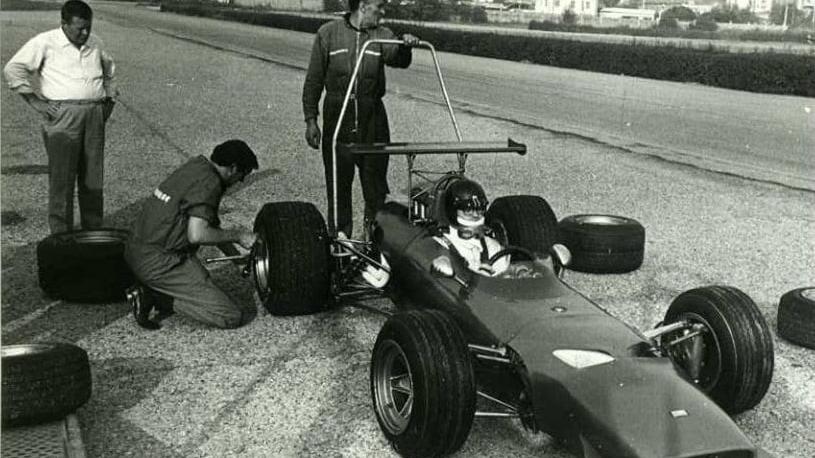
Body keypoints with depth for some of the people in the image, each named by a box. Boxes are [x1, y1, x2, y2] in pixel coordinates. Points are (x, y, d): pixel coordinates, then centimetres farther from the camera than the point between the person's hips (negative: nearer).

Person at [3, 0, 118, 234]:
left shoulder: (95, 44, 14)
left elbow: (109, 70, 32)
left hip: (95, 115, 5)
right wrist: (35, 101, -7)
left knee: (93, 177, 8)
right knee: (62, 178, -5)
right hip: (62, 116, -5)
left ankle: (94, 230, 17)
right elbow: (13, 69, -3)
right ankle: (61, 233, 2)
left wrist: (109, 98, 20)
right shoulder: (45, 42, -2)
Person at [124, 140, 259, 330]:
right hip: (160, 263, -10)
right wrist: (236, 235, -10)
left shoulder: (194, 166, 15)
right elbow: (197, 235, -25)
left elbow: (210, 224, 26)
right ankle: (158, 297, -8)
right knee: (234, 317, -8)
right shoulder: (209, 183, -14)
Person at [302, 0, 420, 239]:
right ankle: (339, 235, 15)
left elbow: (398, 59, -14)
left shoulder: (382, 35, 5)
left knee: (375, 178, 2)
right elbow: (314, 78, 2)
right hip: (337, 114, -1)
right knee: (338, 180, 4)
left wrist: (405, 46, -37)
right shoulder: (328, 33, 1)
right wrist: (310, 119, -2)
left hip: (372, 116, 1)